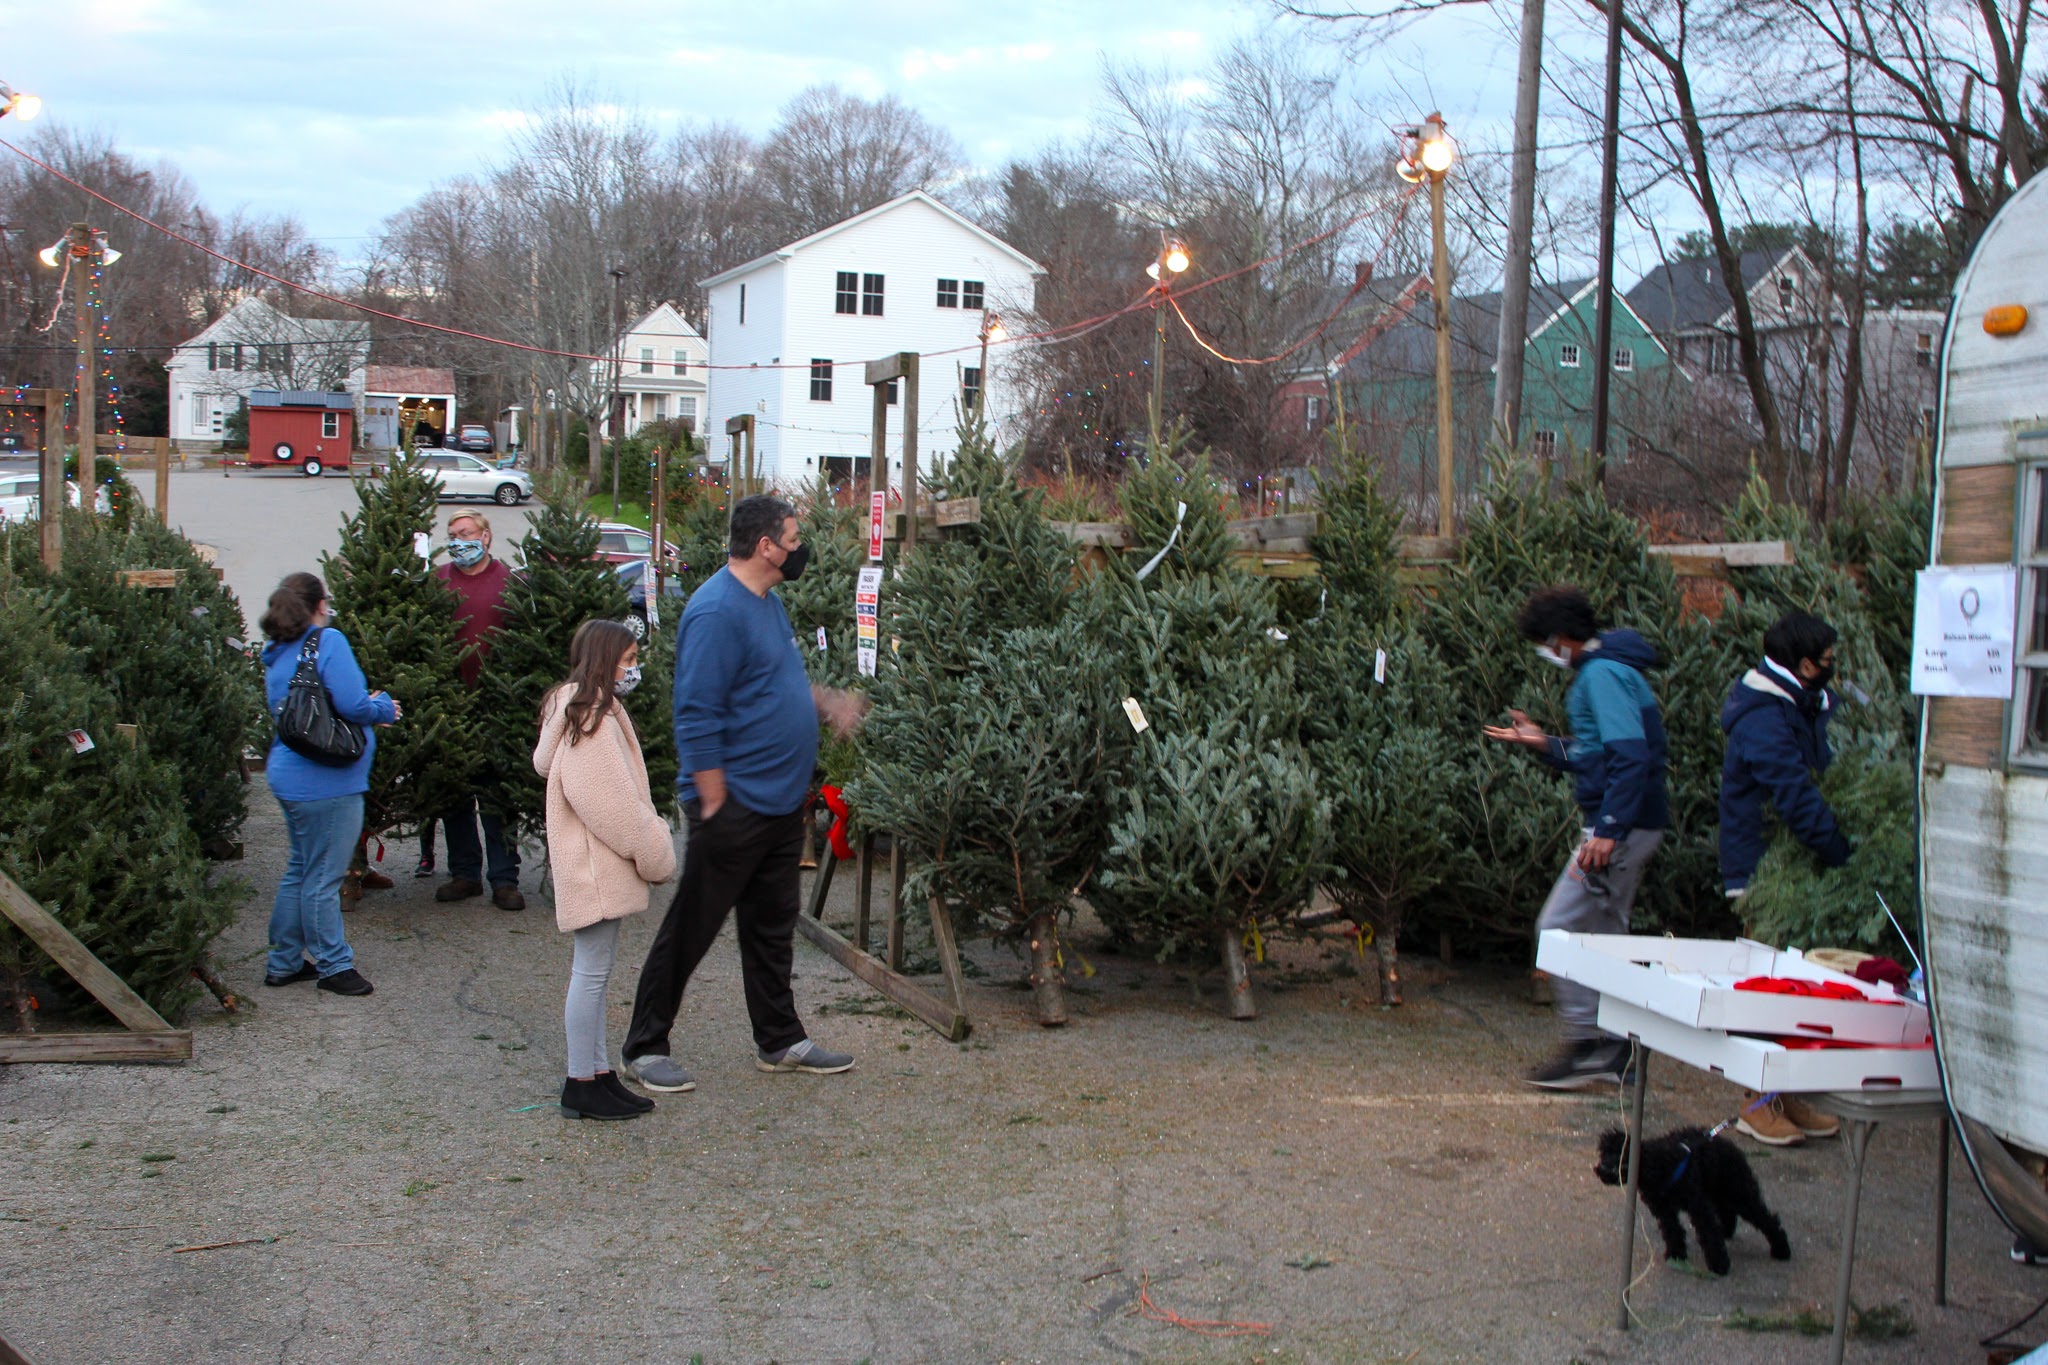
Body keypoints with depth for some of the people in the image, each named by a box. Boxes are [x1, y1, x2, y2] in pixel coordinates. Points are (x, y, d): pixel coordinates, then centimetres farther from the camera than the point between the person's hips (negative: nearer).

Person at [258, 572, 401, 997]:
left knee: (301, 870, 19)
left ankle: (283, 962, 27)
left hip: (289, 774, 9)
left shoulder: (277, 654, 12)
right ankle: (333, 965, 11)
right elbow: (352, 705, -23)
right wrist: (384, 707, -1)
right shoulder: (327, 642, -15)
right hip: (324, 782, -9)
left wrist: (371, 706, 17)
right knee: (323, 876, 1)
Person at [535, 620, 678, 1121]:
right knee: (592, 971, -5)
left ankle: (599, 1073, 20)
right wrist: (654, 853, -12)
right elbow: (609, 801, -21)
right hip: (595, 863, -11)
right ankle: (582, 1084, 1)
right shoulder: (594, 716, -17)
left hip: (597, 862, 11)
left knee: (593, 971, 13)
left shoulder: (576, 708, 15)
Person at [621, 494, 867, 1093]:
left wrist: (826, 702, 7)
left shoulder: (768, 602, 11)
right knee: (690, 930, 2)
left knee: (772, 930, 17)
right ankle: (645, 1048, 13)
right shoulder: (718, 611, -20)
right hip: (735, 806, -9)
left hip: (780, 803, 9)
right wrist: (714, 806, -21)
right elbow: (697, 717, -22)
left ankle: (781, 1042, 28)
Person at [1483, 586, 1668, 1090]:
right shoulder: (1608, 670, 17)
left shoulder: (1602, 675, -16)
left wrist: (1608, 830, -28)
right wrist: (1545, 743, 23)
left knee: (1560, 928, -7)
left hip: (1623, 826, -11)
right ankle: (1616, 1048, 20)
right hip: (1630, 825, 11)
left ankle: (1587, 1045, -3)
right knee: (1603, 933, 14)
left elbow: (1630, 755, -25)